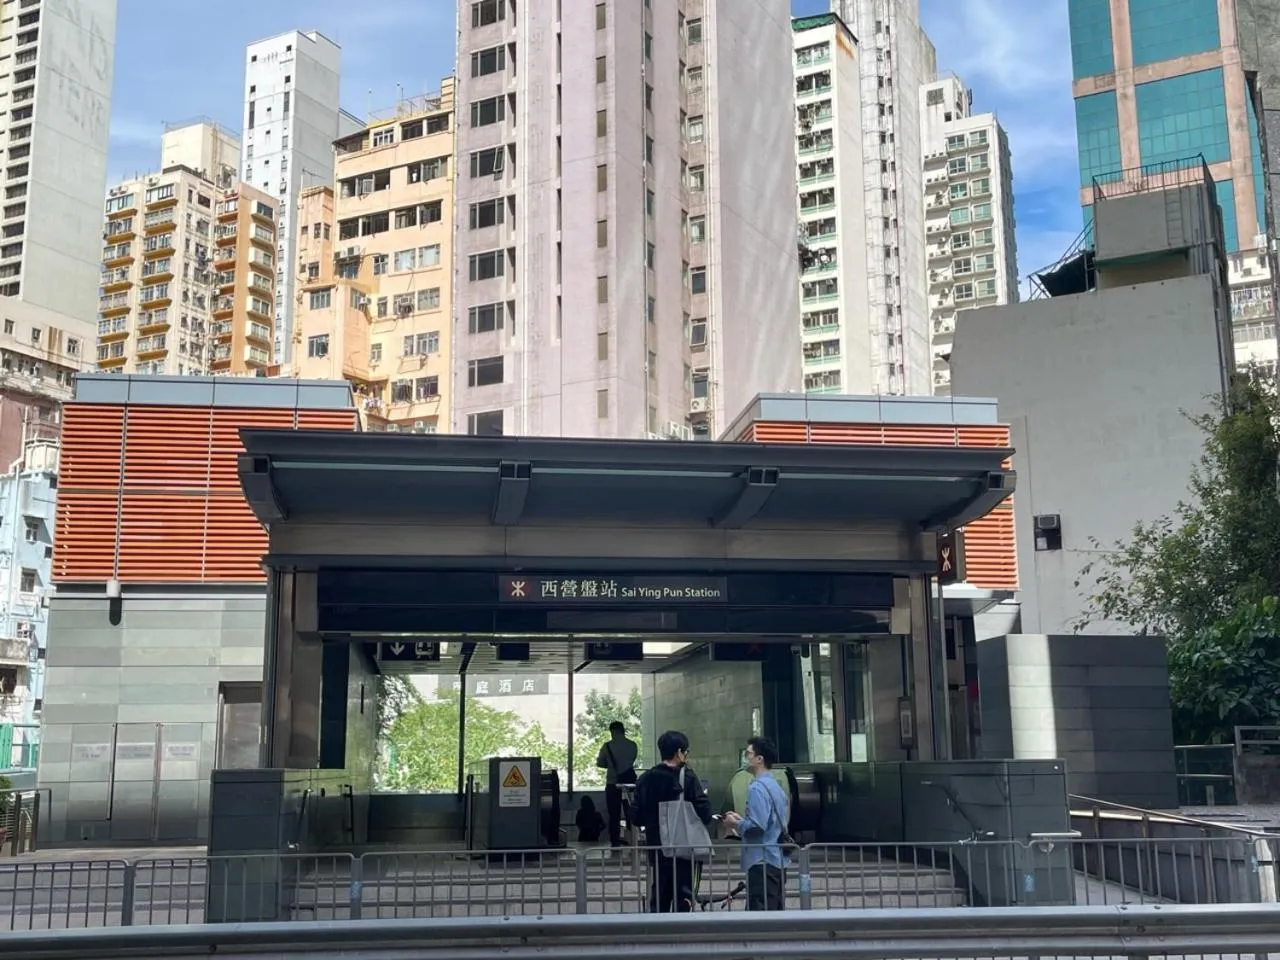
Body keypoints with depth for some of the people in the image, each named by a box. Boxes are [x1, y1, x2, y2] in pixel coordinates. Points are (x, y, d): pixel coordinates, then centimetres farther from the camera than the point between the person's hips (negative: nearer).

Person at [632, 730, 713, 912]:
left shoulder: (645, 779, 1)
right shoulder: (687, 778, -13)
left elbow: (637, 817, 4)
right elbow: (704, 814, -16)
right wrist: (705, 798, 4)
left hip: (656, 848, 5)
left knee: (658, 899, 14)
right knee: (683, 899, 4)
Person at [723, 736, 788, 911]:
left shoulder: (757, 788, -14)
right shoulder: (776, 786, 15)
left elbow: (757, 826, -22)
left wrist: (736, 824, -5)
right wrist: (741, 819, 17)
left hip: (762, 863, -10)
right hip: (778, 862, 10)